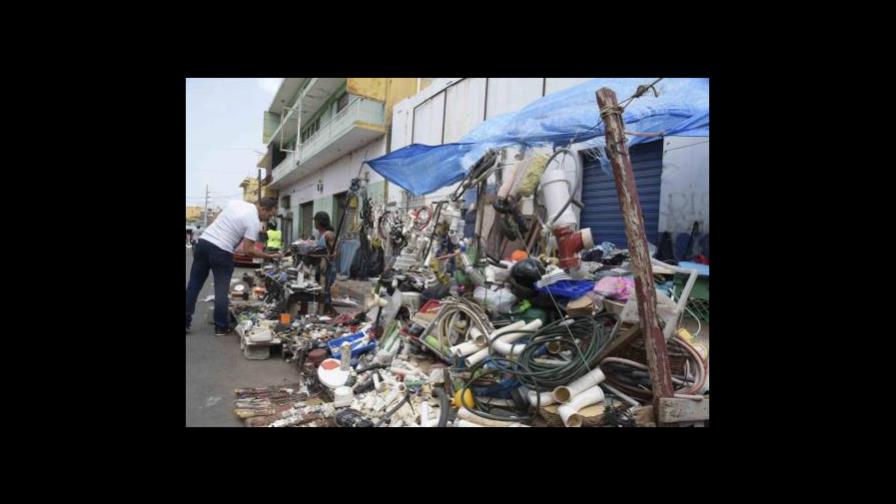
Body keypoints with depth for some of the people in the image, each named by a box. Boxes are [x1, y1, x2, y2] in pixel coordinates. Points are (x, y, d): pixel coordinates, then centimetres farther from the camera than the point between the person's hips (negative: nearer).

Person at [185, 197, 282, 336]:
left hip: (203, 241, 7)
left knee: (194, 284, 13)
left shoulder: (236, 203, 9)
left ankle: (186, 323, 18)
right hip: (221, 251, -7)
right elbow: (248, 250, -16)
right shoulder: (254, 222, -13)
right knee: (221, 290, 3)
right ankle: (221, 327, 9)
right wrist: (271, 256, -9)